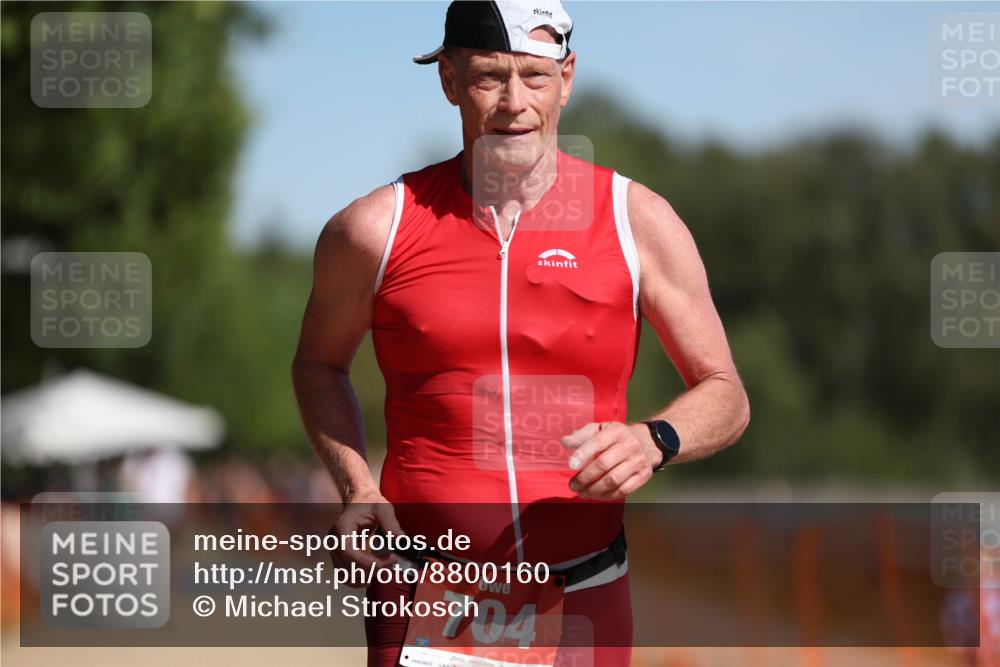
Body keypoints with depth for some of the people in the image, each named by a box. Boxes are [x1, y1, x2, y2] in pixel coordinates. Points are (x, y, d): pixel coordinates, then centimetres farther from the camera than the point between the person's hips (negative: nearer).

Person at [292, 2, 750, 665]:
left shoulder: (638, 221, 0)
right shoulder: (375, 229, -1)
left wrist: (654, 442, -16)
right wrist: (358, 490, 0)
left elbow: (726, 397, 6)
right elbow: (319, 363, 17)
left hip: (585, 598, 1)